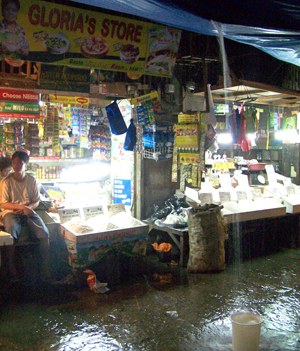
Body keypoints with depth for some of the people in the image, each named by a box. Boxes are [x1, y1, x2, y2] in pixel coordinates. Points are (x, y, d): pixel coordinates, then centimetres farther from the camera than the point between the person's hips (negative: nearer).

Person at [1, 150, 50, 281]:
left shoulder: (31, 180, 6)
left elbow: (36, 201, 8)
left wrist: (27, 208, -14)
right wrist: (22, 207, -19)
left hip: (28, 211, 2)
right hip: (10, 212, -2)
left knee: (44, 233, -21)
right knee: (11, 232, -33)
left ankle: (46, 267, -11)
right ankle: (11, 264, -14)